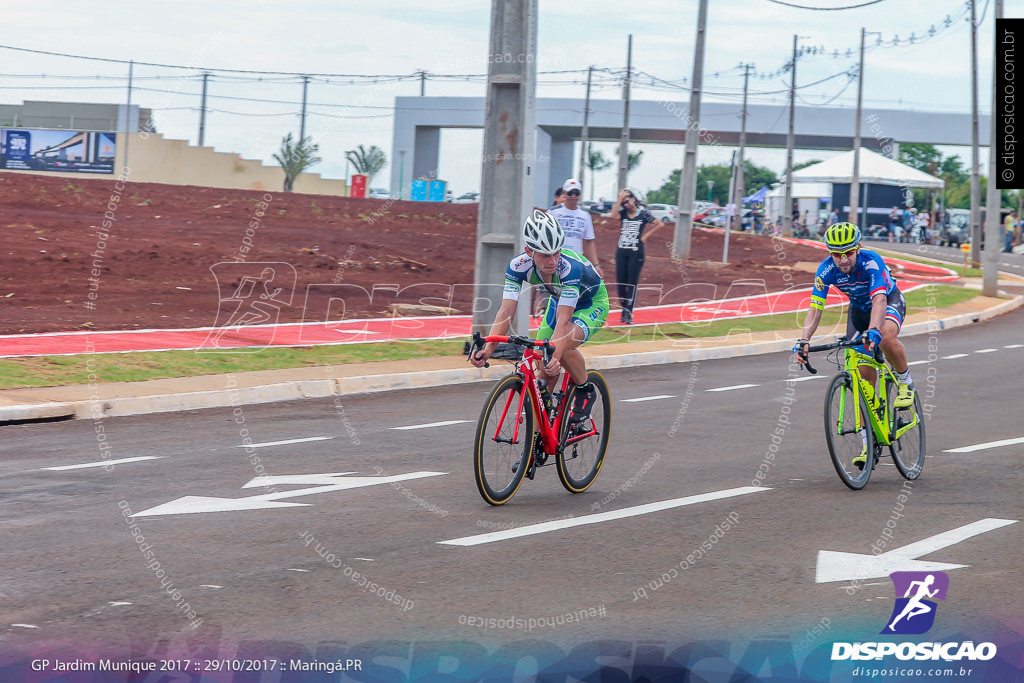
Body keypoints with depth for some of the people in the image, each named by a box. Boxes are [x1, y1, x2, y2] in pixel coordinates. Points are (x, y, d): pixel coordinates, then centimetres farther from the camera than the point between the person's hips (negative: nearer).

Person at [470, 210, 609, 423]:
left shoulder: (570, 267, -40)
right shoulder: (518, 265, -28)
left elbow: (563, 320, -45)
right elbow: (506, 311, -32)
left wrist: (554, 357, -60)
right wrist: (488, 348, -47)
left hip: (592, 304, -5)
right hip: (559, 301, 5)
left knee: (563, 347, -32)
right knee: (544, 373, -4)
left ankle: (586, 391, -4)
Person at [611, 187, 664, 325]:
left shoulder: (643, 214, -1)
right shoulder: (623, 213, 6)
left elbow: (659, 224, -2)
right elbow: (613, 215, -15)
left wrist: (646, 235, -4)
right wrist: (620, 199, -12)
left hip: (636, 253, -4)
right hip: (621, 252, 4)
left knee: (632, 284, -4)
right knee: (621, 283, 5)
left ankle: (628, 313, -7)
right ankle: (624, 310, 18)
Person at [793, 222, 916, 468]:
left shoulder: (872, 263, -34)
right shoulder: (826, 270, -24)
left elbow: (879, 300, -47)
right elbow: (814, 309, -27)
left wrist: (873, 330, -64)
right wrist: (804, 340, -43)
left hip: (890, 301, -4)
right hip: (859, 308, 4)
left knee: (886, 338, -39)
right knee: (863, 376, -5)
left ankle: (905, 383, -10)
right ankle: (868, 441, 2)